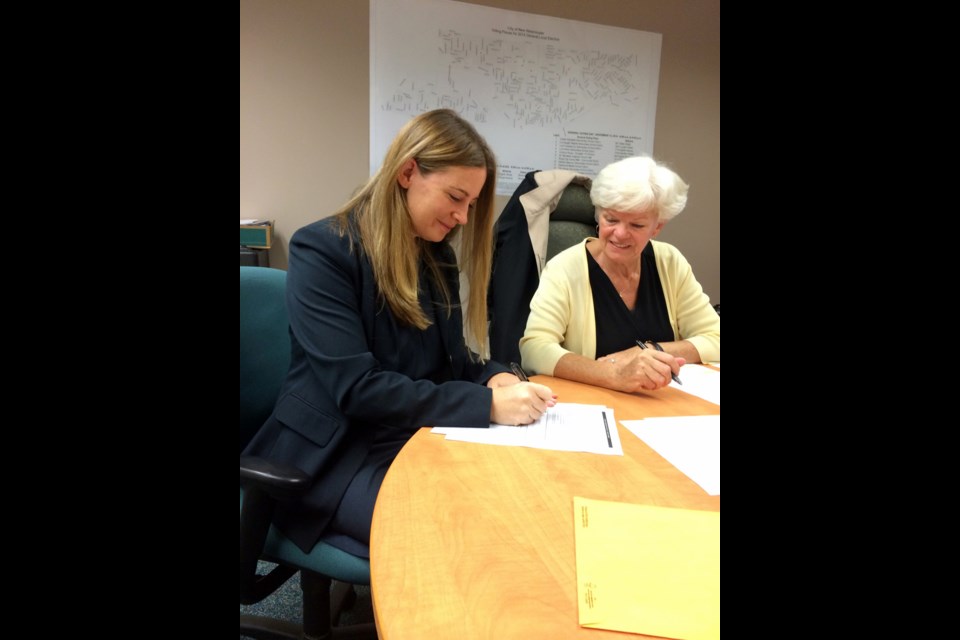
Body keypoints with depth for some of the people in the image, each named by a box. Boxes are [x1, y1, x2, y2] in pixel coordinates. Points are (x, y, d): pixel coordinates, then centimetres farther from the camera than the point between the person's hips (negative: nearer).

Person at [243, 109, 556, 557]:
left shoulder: (437, 254, 6)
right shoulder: (322, 250, -15)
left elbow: (451, 360, 10)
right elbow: (355, 388, -24)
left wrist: (496, 378, -12)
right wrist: (487, 404, -26)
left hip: (419, 436, 7)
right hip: (336, 452, -6)